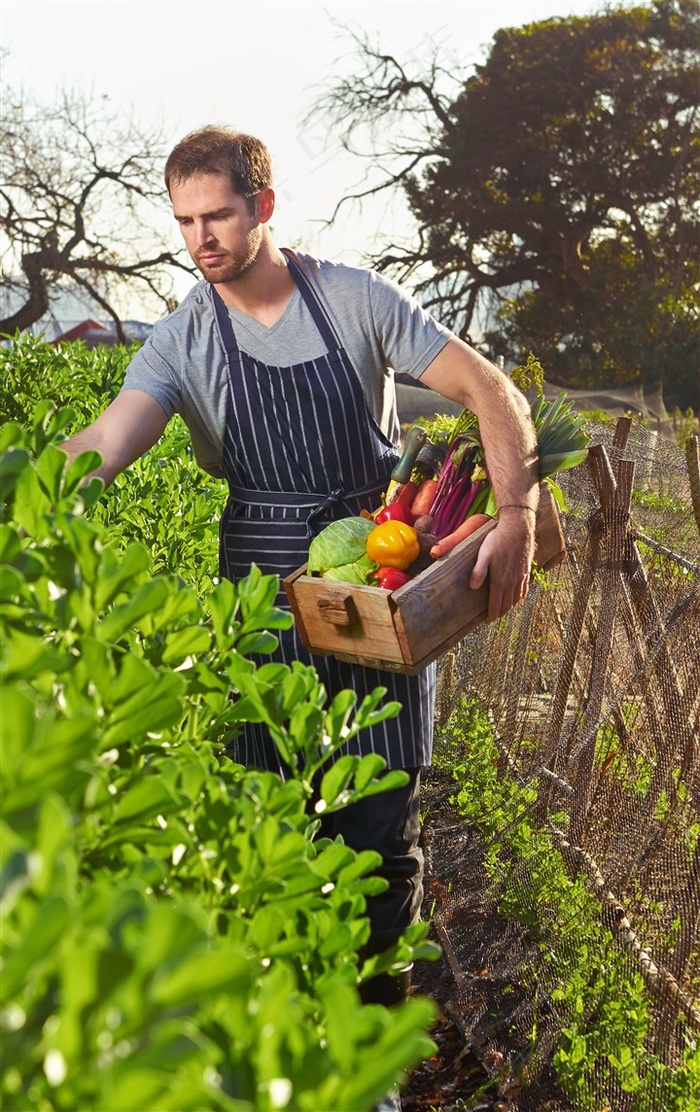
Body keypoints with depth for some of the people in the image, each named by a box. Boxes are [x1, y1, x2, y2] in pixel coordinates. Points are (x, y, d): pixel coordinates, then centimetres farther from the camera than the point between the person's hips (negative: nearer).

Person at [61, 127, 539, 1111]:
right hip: (265, 608, 1)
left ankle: (378, 1029, 21)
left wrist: (518, 519, -15)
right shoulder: (183, 338, -1)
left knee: (383, 828, 2)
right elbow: (109, 441, -17)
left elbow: (491, 390, -2)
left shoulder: (357, 299, -3)